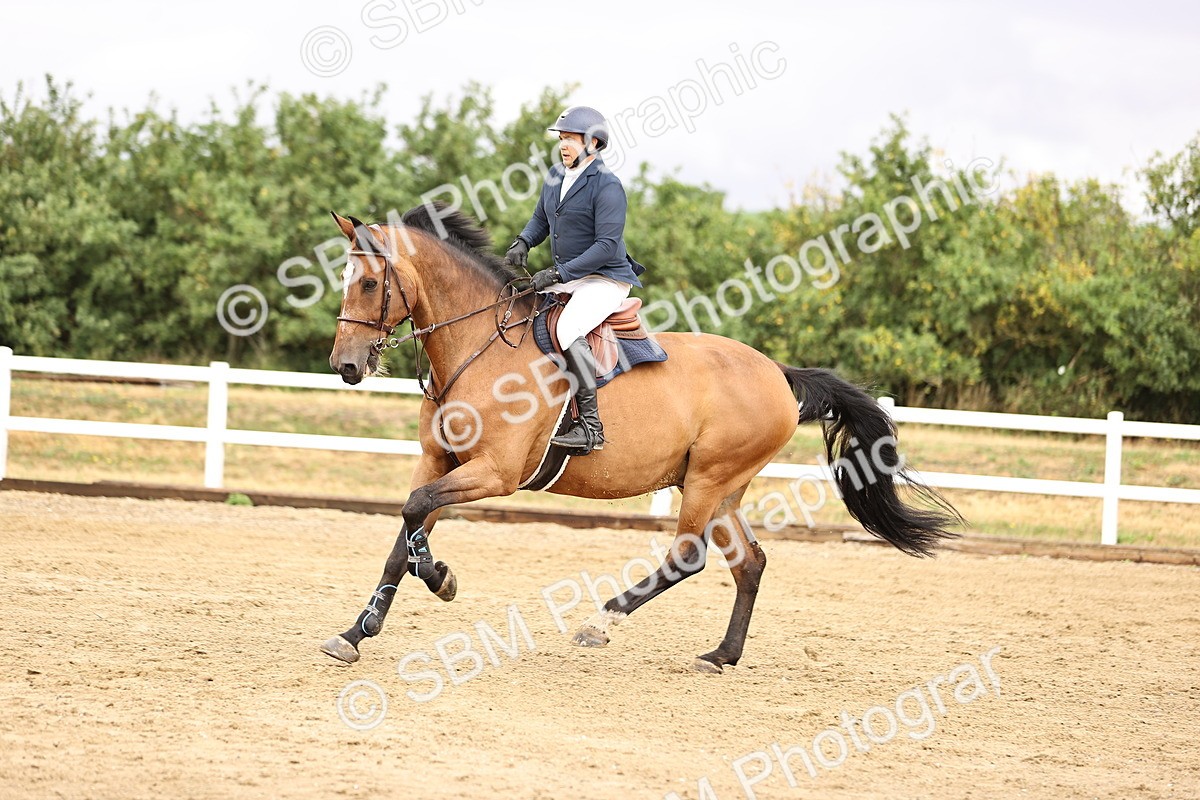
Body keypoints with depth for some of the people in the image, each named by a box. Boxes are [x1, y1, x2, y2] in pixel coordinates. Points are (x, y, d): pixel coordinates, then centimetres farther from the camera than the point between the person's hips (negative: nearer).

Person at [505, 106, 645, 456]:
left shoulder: (607, 186, -17)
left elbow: (607, 245, -22)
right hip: (565, 277, 10)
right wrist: (523, 242, 0)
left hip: (606, 279, -10)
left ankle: (591, 426, -33)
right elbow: (541, 219, 23)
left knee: (568, 330, -32)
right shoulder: (557, 175, 9)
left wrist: (560, 274, -26)